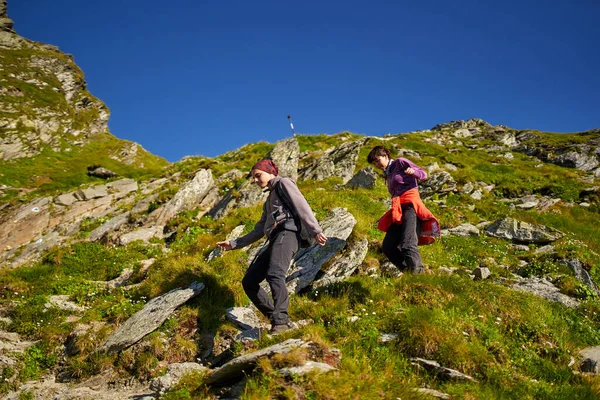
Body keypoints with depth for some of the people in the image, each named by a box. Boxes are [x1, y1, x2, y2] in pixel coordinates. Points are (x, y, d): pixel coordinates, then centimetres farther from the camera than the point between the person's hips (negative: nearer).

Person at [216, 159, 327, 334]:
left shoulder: (283, 183, 12)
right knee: (249, 281, 0)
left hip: (286, 234, -9)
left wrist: (315, 231, -17)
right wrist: (234, 244, 33)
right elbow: (258, 231, 34)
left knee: (274, 274, -32)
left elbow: (301, 206, -4)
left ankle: (281, 319, -46)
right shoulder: (269, 200, 35)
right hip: (275, 242, 9)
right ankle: (278, 319, -7)